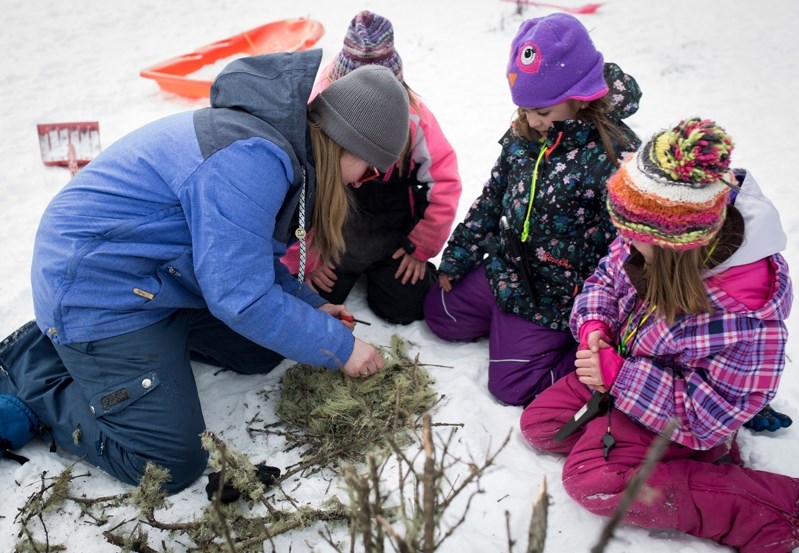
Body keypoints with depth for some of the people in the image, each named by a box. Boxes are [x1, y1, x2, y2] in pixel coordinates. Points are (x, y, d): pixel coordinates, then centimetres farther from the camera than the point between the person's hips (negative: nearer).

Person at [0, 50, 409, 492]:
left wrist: (310, 306, 6)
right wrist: (340, 346, -18)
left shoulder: (277, 143, 3)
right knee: (173, 465, -11)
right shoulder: (250, 157, -29)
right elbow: (242, 298, -28)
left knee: (264, 350, 16)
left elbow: (246, 256, 14)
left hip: (161, 278, 10)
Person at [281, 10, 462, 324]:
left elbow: (445, 181, -8)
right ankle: (349, 270, 26)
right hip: (332, 229, 0)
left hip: (393, 231, 1)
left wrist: (421, 247, -6)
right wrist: (306, 258, -12)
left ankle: (378, 269, 28)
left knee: (402, 306, -7)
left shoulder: (413, 114, -16)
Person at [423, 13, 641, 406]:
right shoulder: (523, 136, -4)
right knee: (438, 312, 14)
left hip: (556, 296, -7)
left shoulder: (614, 155, -25)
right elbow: (491, 200, 8)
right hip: (504, 272, 7)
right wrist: (456, 259, 10)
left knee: (510, 385, -5)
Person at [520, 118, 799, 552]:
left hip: (675, 414, -7)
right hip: (622, 366, 7)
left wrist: (618, 375, -30)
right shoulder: (653, 244, -20)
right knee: (538, 424, 6)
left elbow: (707, 413, -28)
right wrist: (593, 326, -20)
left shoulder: (746, 320, -37)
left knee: (591, 477, -21)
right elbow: (606, 277, 1)